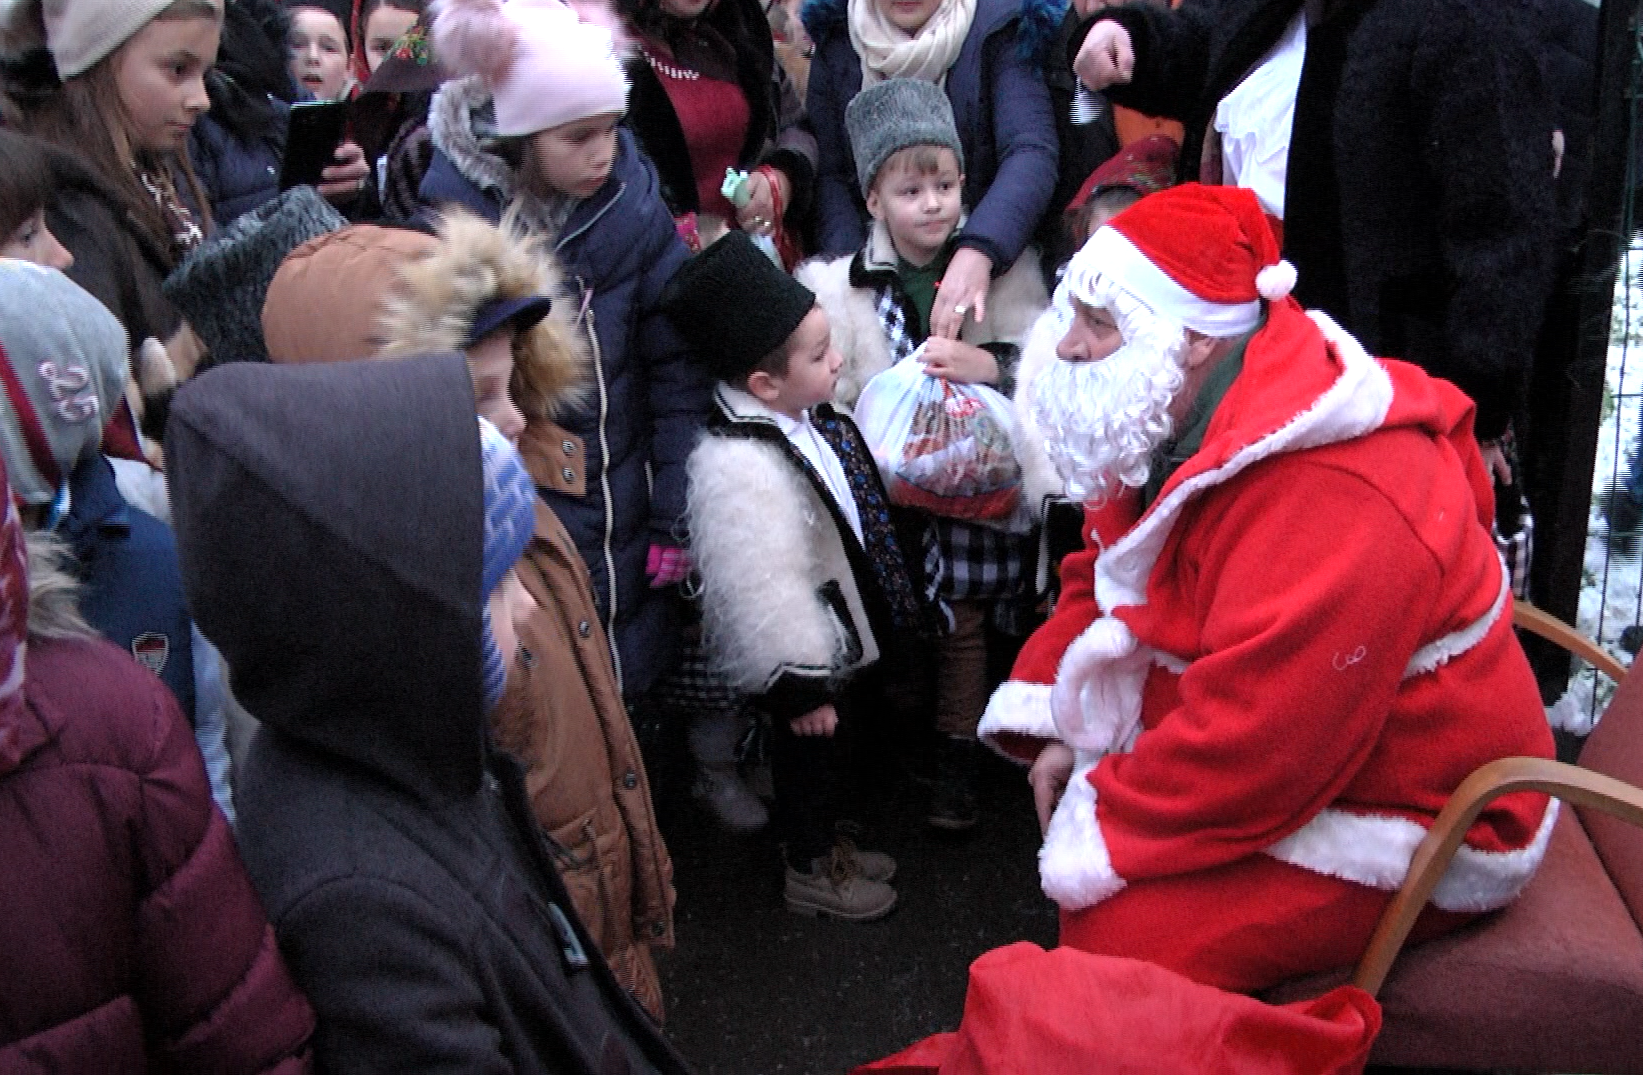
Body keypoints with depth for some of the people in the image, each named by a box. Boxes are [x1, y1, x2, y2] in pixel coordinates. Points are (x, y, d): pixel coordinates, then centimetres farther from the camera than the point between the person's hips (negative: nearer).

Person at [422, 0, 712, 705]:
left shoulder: (630, 202, -5)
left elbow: (677, 369, -4)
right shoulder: (448, 215, -10)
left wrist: (676, 518, -5)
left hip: (629, 532, 2)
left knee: (635, 696, 13)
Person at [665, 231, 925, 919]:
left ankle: (826, 844, 47)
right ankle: (810, 872, 34)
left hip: (839, 627, 9)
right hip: (802, 651, -9)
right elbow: (762, 593, -30)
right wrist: (798, 684, -23)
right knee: (805, 751, 12)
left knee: (826, 747, 26)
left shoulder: (809, 415, -2)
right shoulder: (739, 469, -33)